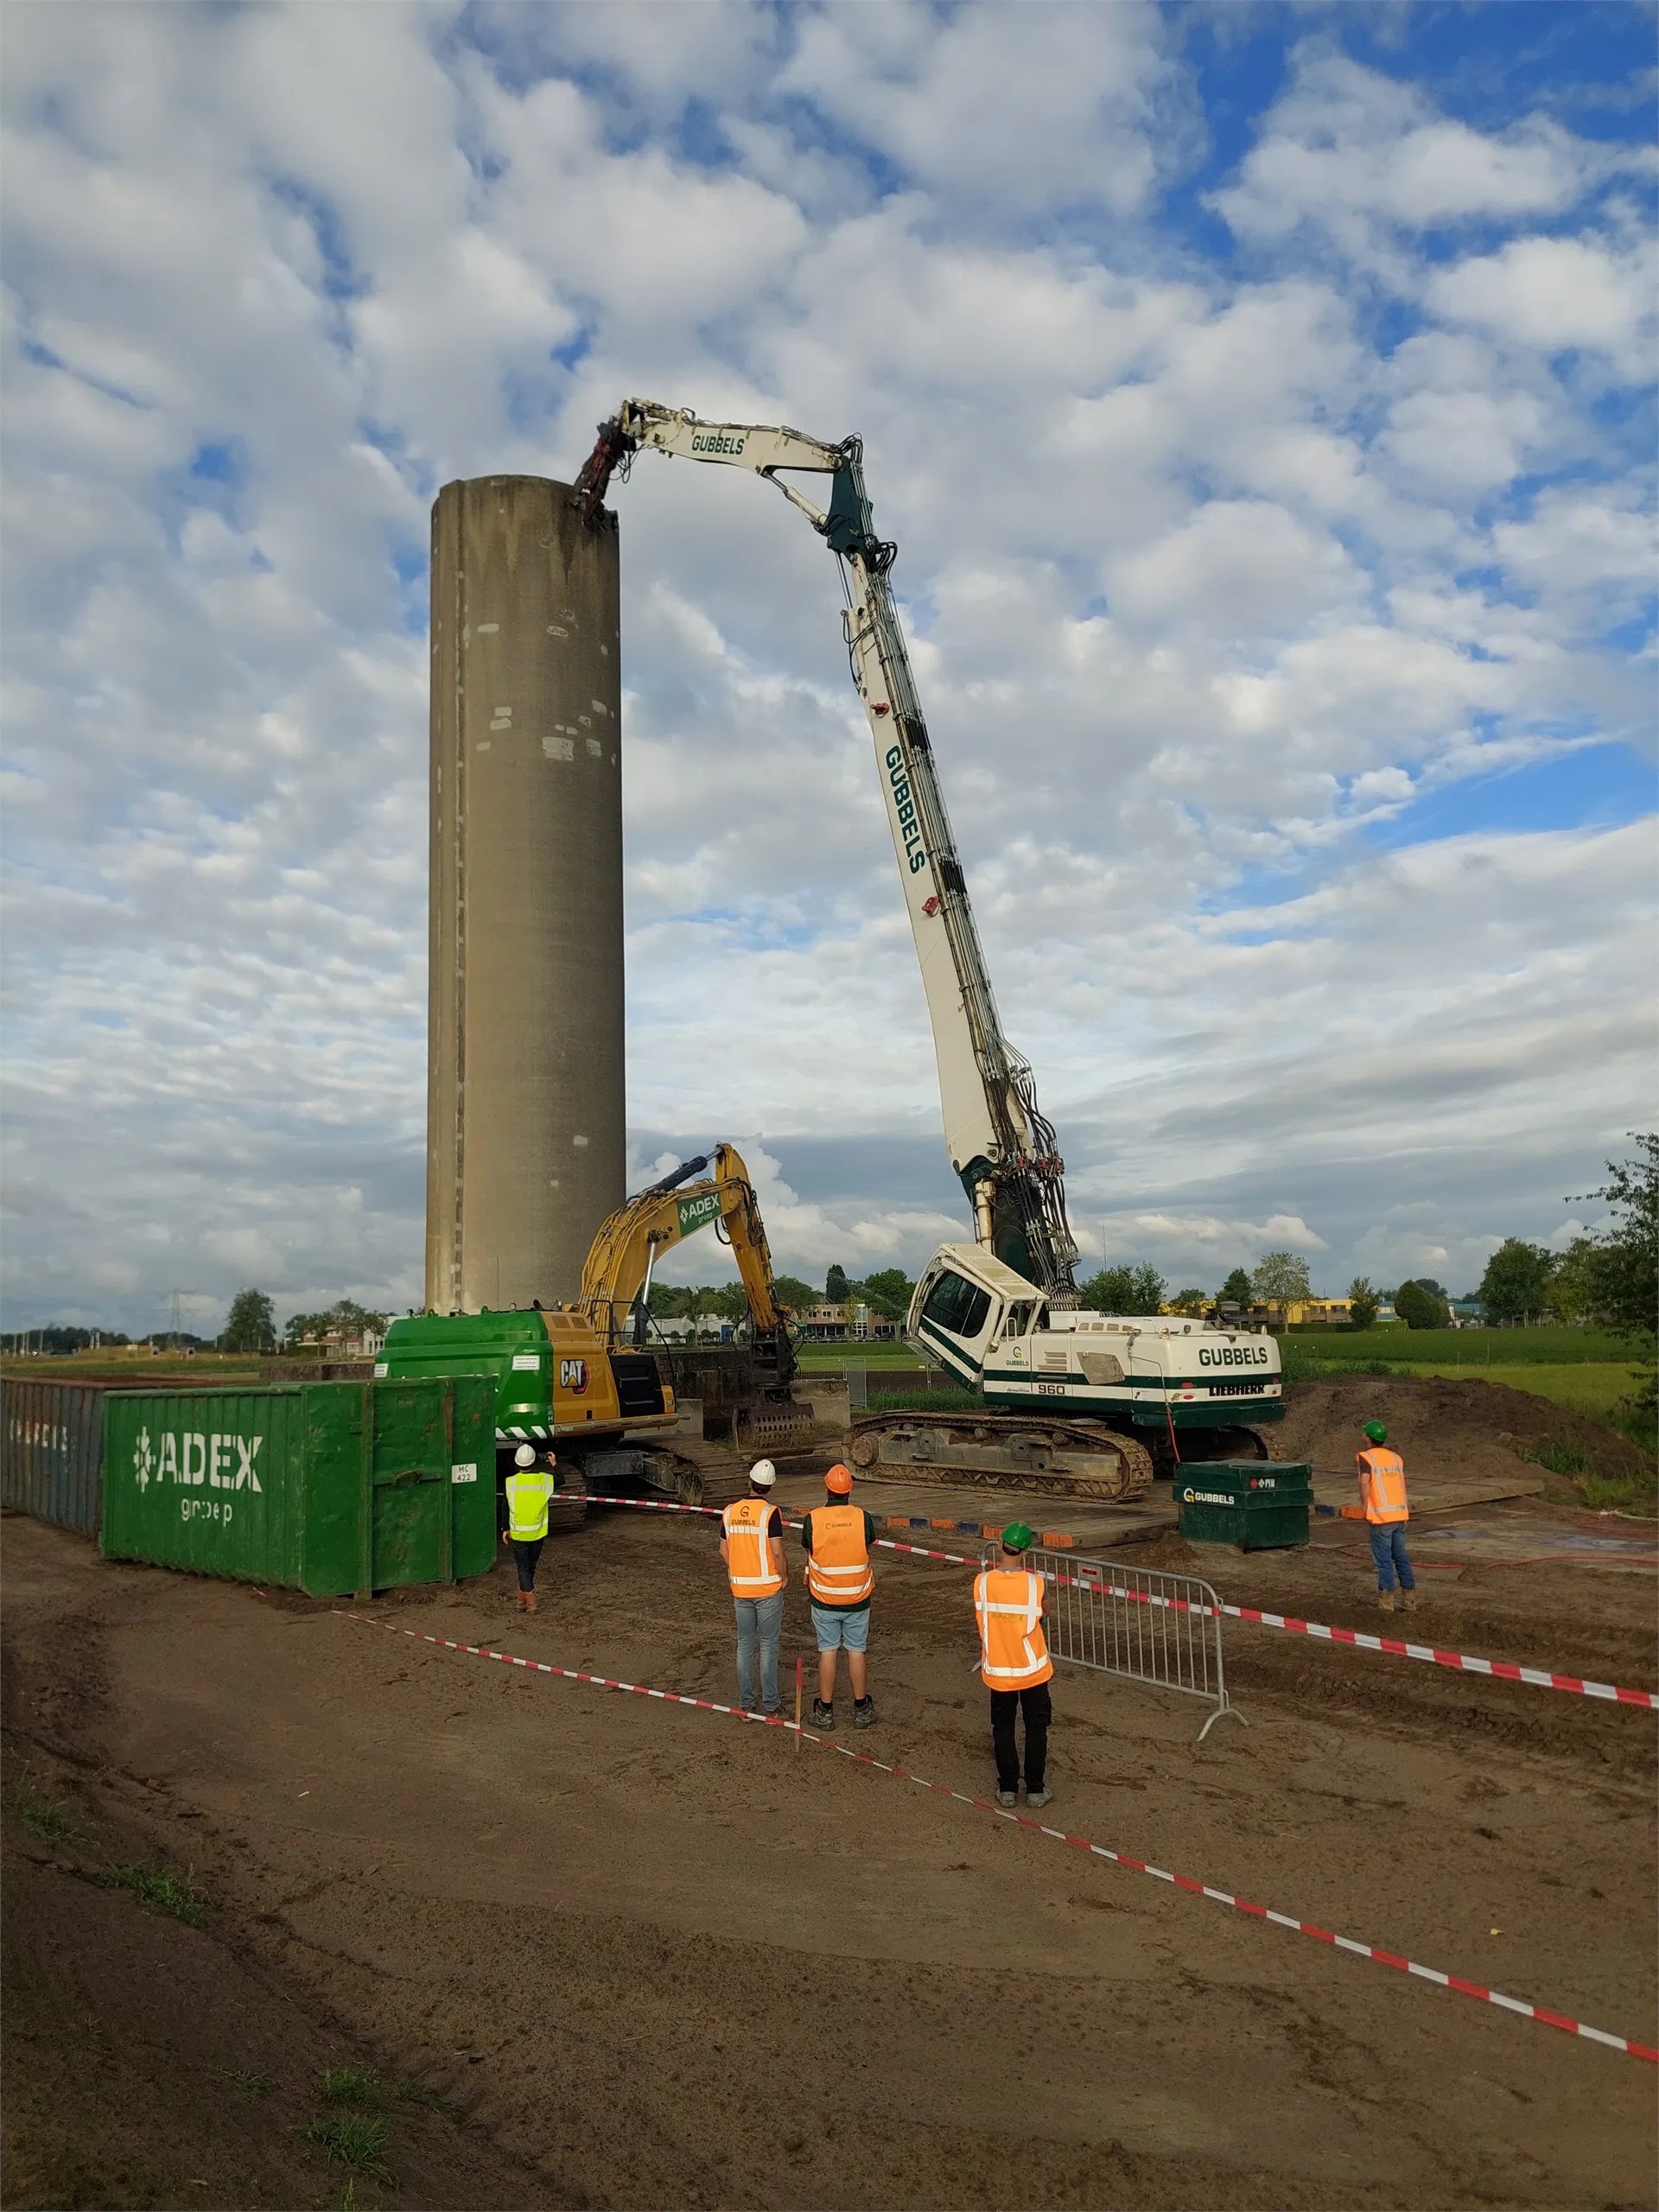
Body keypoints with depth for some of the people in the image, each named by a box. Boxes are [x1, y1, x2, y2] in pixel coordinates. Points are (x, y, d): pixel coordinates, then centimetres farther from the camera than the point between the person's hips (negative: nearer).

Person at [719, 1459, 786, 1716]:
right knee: (768, 1646, 5)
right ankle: (770, 1705, 10)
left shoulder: (730, 1511, 1)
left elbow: (723, 1550, 7)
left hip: (740, 1588, 4)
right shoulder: (770, 1512, -15)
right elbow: (777, 1551, -18)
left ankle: (745, 1703, 18)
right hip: (768, 1588, -4)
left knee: (744, 1645, 13)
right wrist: (784, 1576, -2)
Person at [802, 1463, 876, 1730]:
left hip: (824, 1600, 0)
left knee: (827, 1651, 10)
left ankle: (825, 1711, 19)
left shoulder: (813, 1519, -15)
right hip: (857, 1598, 1)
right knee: (856, 1651, 11)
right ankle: (861, 1709, 22)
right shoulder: (862, 1517, -13)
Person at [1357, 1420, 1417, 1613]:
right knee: (1401, 1556, 16)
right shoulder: (1396, 1457, 12)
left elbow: (1364, 1482, -22)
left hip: (1381, 1517, -6)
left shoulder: (1365, 1457, -7)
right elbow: (1402, 1484, 9)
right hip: (1400, 1514, 6)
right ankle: (1410, 1598, 18)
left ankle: (1386, 1601, 8)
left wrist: (1364, 1506, -9)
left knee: (1384, 1560, 2)